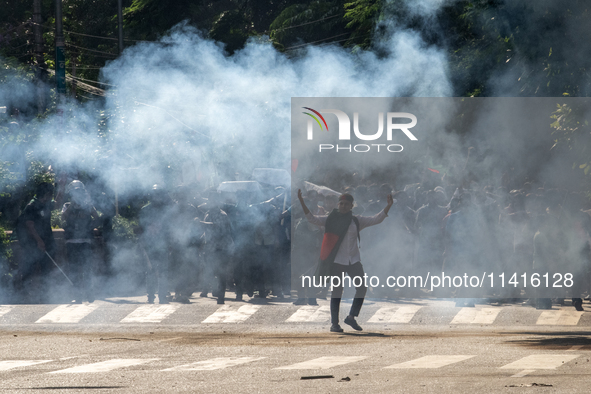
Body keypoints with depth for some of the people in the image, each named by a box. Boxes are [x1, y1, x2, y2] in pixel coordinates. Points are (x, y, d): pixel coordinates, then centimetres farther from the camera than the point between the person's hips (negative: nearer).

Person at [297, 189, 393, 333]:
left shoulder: (357, 221, 8)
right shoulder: (330, 220, 1)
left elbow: (376, 219, 5)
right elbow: (312, 219, -8)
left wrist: (388, 207, -7)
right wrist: (302, 203, -18)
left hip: (354, 260, 3)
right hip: (337, 260, -3)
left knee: (362, 288, -3)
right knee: (336, 291, -4)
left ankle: (351, 317, 11)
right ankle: (334, 323, -1)